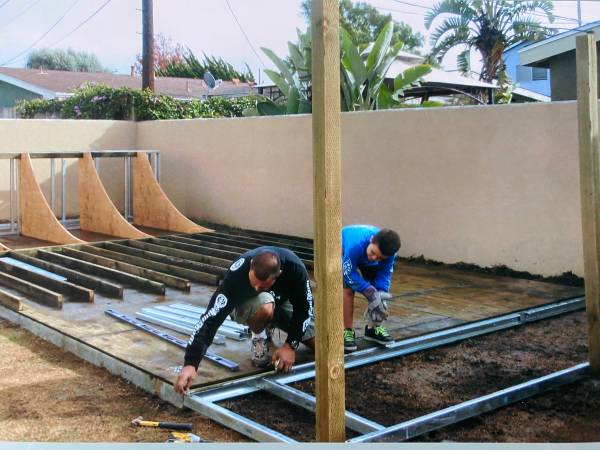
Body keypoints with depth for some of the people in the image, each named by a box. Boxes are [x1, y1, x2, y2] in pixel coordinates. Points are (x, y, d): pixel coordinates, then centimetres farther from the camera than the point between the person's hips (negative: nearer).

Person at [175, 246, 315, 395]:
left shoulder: (294, 267, -35)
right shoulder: (237, 273, -40)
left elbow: (304, 308, -19)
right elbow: (212, 317, -44)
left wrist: (291, 345, -25)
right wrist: (191, 363, -51)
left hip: (281, 302, 3)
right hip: (246, 305, -3)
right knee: (265, 307, -39)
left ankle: (274, 325, 17)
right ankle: (258, 338, -6)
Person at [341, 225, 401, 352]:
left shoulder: (387, 251, -33)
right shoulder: (356, 244, -47)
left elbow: (384, 276, -20)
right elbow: (349, 274, -36)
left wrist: (380, 298, -32)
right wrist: (369, 291, -39)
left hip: (364, 257, 4)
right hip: (344, 251, -4)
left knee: (379, 290, -5)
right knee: (348, 289, -21)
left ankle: (374, 327, 13)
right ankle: (347, 331, -9)